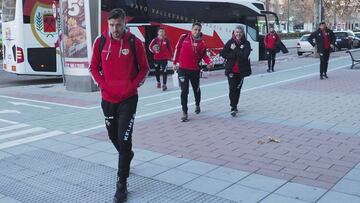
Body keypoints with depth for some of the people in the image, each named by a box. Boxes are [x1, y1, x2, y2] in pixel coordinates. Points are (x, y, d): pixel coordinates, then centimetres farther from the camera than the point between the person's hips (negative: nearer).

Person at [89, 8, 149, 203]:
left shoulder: (135, 42, -8)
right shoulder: (100, 42, -1)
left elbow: (144, 68, 0)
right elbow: (94, 67, 8)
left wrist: (133, 85, -12)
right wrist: (103, 84, -6)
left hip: (128, 98, -4)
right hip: (108, 98, 4)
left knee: (124, 139, -7)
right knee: (113, 135, 18)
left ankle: (122, 184, 3)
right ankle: (127, 155, 50)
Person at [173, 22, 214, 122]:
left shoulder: (201, 42, -3)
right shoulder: (184, 38, -4)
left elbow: (204, 55, 0)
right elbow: (177, 49, 4)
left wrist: (209, 62, -20)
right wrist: (174, 63, 6)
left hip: (195, 70, 1)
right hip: (182, 69, -1)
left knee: (196, 89, 18)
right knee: (184, 91, -6)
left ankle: (197, 105, 43)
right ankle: (184, 112, 0)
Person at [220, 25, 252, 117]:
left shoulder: (246, 43, -2)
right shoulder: (230, 42, -1)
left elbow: (245, 56, -15)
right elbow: (223, 54, -8)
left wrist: (235, 49, -16)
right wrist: (237, 55, -13)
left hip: (241, 70, 1)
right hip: (231, 70, -1)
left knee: (238, 88, 12)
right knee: (232, 88, -10)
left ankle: (234, 106, 28)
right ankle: (233, 107, -6)